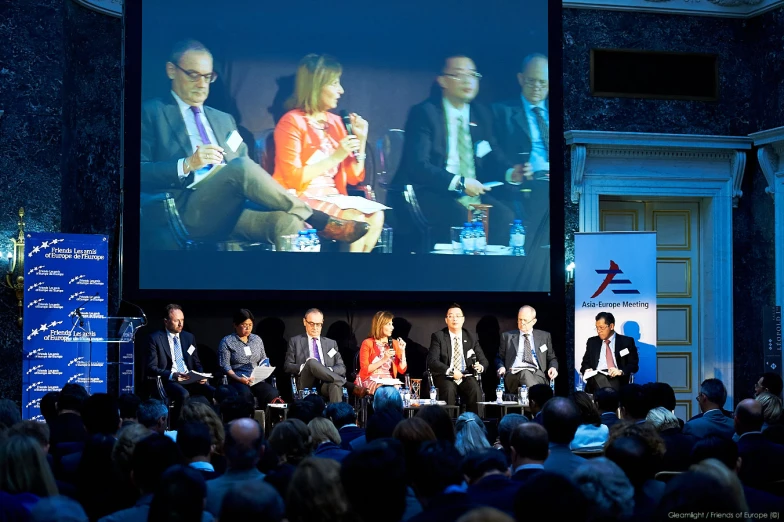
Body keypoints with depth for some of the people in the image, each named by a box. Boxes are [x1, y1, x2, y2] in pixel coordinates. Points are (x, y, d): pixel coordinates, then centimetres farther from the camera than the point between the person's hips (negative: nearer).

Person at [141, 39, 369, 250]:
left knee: (286, 221, -29)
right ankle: (322, 222, -22)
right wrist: (186, 165, -15)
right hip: (191, 213, -5)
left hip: (232, 211, 5)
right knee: (242, 166, -31)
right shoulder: (151, 112, 10)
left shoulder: (224, 120, 28)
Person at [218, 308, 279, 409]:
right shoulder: (226, 342, 4)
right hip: (237, 381, -4)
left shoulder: (257, 339, 17)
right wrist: (238, 378, -17)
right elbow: (225, 366, -2)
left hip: (257, 380, 4)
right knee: (245, 394, -39)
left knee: (273, 394, -29)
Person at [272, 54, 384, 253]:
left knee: (375, 216, -19)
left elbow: (353, 177, 12)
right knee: (356, 220, -26)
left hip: (331, 198, 6)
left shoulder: (335, 122, 11)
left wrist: (361, 141, -1)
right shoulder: (292, 122, -8)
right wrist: (335, 157, -17)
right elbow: (293, 179, -15)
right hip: (300, 201, -6)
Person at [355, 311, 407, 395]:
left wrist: (403, 351, -4)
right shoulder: (367, 343, -1)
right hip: (372, 381, -4)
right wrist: (383, 360, -15)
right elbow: (364, 370, -8)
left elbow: (402, 370, 7)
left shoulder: (394, 343, 11)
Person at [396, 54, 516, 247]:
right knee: (462, 216, -35)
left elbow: (492, 157, 14)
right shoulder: (424, 113, -5)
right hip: (433, 194, -5)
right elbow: (417, 165, -14)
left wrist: (510, 172, -9)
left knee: (504, 215, -24)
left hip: (473, 193, 5)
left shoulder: (482, 115, 14)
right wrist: (459, 182, -22)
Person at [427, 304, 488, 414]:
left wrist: (480, 367, -14)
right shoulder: (438, 337, 1)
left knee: (475, 389, -29)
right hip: (445, 377, -2)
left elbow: (483, 360, 11)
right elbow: (432, 361, -9)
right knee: (449, 389, -34)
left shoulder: (471, 338, 10)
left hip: (466, 377, 2)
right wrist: (450, 371, -23)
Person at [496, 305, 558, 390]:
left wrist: (553, 367, 1)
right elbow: (499, 358, 23)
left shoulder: (544, 336, 22)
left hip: (537, 374, 0)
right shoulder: (507, 336, 21)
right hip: (514, 374, 0)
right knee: (524, 374, -40)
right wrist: (501, 367, -1)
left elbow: (552, 358, 25)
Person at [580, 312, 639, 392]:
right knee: (598, 377, -33)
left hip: (617, 379, -2)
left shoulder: (627, 342, 10)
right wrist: (587, 370, -2)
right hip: (596, 378, 2)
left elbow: (634, 365, 6)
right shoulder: (592, 342, 19)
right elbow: (585, 362, 22)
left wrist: (621, 371, -14)